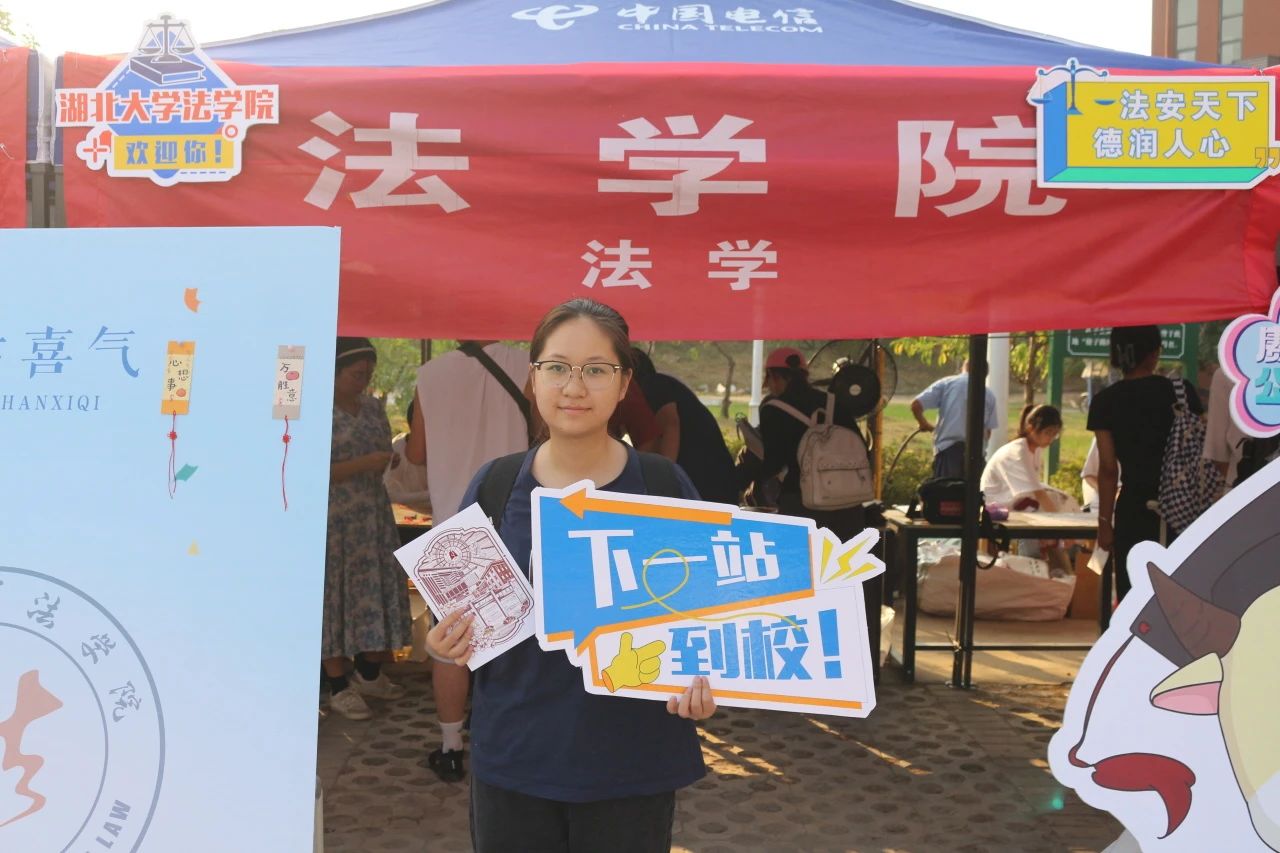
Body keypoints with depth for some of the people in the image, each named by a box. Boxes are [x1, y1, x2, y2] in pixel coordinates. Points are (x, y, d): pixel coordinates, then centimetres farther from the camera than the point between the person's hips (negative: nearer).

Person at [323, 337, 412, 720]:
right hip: (332, 520, -7)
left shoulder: (373, 407, 10)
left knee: (378, 589, 9)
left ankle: (368, 672, 24)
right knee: (335, 595, 0)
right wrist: (363, 464, -21)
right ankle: (339, 686, 7)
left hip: (374, 516, 7)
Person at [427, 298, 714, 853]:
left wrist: (702, 681, -17)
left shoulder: (664, 485, -6)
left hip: (633, 763, -1)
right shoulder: (493, 485, -1)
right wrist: (449, 643, -13)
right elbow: (459, 617, 8)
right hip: (512, 762, 2)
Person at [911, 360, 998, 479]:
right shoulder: (989, 394, 10)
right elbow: (988, 431, 8)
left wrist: (924, 424, 17)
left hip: (948, 448, -2)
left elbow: (916, 405, -1)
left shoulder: (947, 383, 4)